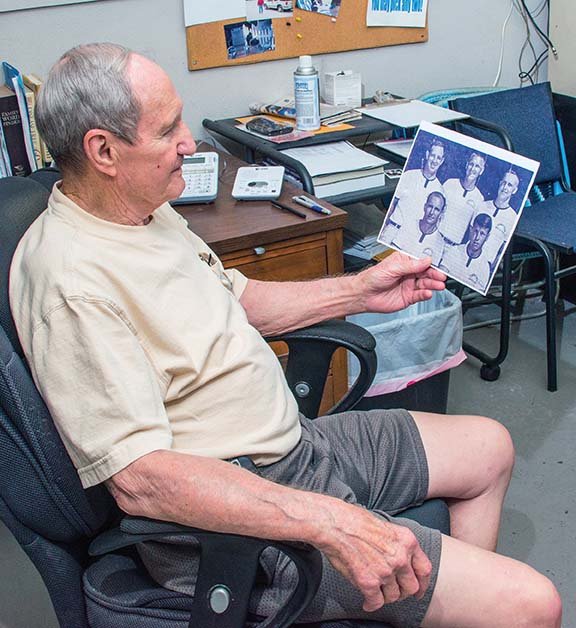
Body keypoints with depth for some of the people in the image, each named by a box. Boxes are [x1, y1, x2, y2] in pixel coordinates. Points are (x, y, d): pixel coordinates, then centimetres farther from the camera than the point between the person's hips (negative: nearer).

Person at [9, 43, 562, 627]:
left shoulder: (147, 210, 7)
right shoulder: (71, 281, -26)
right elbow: (136, 477, -31)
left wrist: (359, 291, 16)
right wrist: (328, 521, -35)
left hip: (292, 440, 10)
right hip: (233, 521, -10)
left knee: (489, 447, 21)